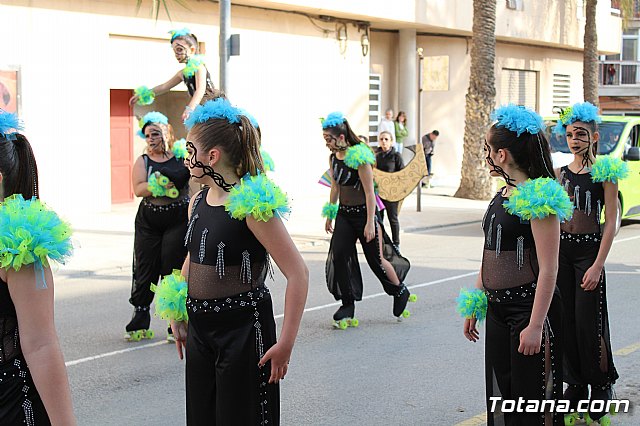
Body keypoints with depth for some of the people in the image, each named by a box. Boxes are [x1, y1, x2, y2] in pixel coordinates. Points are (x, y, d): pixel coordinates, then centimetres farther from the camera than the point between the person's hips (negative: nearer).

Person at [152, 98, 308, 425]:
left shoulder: (251, 205, -18)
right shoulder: (197, 202, 5)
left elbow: (298, 273, -19)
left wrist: (286, 343, -21)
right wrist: (177, 317, 21)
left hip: (243, 328, -7)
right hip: (199, 329, 7)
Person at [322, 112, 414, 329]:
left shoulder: (359, 158, -19)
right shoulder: (333, 158, 3)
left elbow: (369, 192, -18)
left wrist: (370, 223, -20)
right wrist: (330, 215, 18)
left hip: (363, 213, -6)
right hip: (344, 214, 6)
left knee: (376, 259, 5)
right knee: (338, 255, -7)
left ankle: (401, 293, 30)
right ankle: (348, 305, 2)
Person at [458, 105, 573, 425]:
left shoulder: (538, 199, -15)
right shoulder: (501, 196, 12)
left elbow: (548, 269, -18)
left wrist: (535, 325, -21)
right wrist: (474, 307, 19)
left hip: (529, 306, -9)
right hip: (497, 309, 9)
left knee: (530, 394, -1)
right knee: (499, 394, 13)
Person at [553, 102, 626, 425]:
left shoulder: (604, 173, -5)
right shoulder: (559, 174, 9)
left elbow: (611, 221, -8)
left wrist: (598, 265, -15)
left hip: (589, 250, -5)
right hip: (561, 250, 5)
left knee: (588, 322, -5)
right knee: (565, 320, 7)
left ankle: (602, 385, 12)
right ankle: (576, 384, 20)